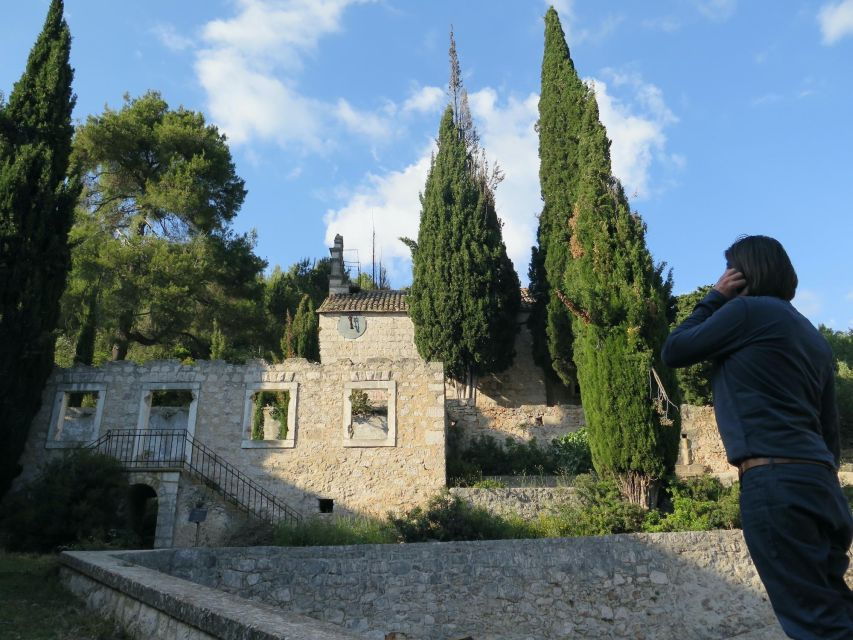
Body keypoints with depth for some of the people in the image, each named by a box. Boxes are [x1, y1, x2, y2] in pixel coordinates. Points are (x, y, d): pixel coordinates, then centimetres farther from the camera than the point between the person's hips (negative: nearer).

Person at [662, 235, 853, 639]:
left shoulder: (750, 309, -2)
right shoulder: (814, 338, 24)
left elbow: (673, 351, 4)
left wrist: (715, 298, 11)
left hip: (775, 478, -9)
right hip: (817, 479, 9)